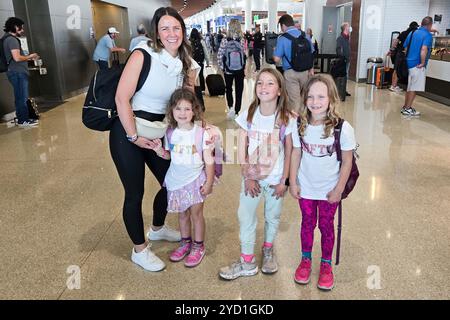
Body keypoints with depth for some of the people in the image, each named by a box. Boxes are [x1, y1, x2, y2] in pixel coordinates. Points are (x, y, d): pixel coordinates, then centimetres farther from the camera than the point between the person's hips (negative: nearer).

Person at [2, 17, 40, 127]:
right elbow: (17, 58, -22)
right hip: (18, 73, -10)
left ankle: (22, 118, 21)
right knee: (22, 97, -5)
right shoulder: (12, 39, -14)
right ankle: (24, 120, 1)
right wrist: (29, 56, -7)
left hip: (17, 73, 10)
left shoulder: (8, 39, 17)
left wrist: (28, 58, 17)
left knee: (20, 97, 14)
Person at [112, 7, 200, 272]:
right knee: (135, 193, 3)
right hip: (128, 131, -6)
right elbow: (122, 98, -19)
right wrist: (134, 137, -18)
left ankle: (157, 228, 45)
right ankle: (140, 250, 25)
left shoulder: (189, 66, 2)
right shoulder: (143, 55, -15)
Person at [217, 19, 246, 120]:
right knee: (239, 90, 10)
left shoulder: (225, 40, -10)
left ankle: (230, 107, 4)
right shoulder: (242, 40, -9)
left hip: (228, 70, 0)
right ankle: (236, 112, 12)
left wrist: (222, 67, 3)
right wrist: (245, 68, 5)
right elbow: (245, 55, -7)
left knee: (228, 88, 20)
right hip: (240, 69, 0)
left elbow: (219, 55, -10)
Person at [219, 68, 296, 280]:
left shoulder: (287, 119, -12)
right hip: (252, 178, 1)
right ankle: (247, 263, 21)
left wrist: (284, 181, -7)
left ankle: (268, 251, 42)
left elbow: (289, 152, -6)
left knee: (272, 217, 16)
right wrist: (247, 177, -9)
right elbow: (242, 149, -5)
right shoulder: (248, 115, -8)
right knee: (245, 217, 5)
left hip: (275, 179, -1)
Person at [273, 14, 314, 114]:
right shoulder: (305, 36, 2)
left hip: (290, 72, -4)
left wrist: (275, 51, 8)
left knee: (294, 100, 3)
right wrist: (311, 69, 18)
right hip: (304, 71, 4)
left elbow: (276, 59, -14)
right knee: (303, 98, 17)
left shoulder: (282, 38, -11)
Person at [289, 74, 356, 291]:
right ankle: (305, 260, 41)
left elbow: (347, 162, -12)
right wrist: (293, 183, -1)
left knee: (326, 226, 15)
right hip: (305, 187, 2)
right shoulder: (300, 125, -11)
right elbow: (296, 154, -2)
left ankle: (326, 264, 37)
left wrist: (338, 190, -9)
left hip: (329, 190, -2)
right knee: (307, 224, 19)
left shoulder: (342, 129, -20)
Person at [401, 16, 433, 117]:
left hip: (409, 63, 7)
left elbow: (404, 47, 12)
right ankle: (407, 109, 3)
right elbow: (424, 50, -25)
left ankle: (405, 107, 22)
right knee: (414, 88, 0)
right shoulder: (428, 35, -10)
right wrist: (423, 63, -16)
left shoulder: (413, 33, 10)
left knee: (409, 87, 16)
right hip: (418, 66, -7)